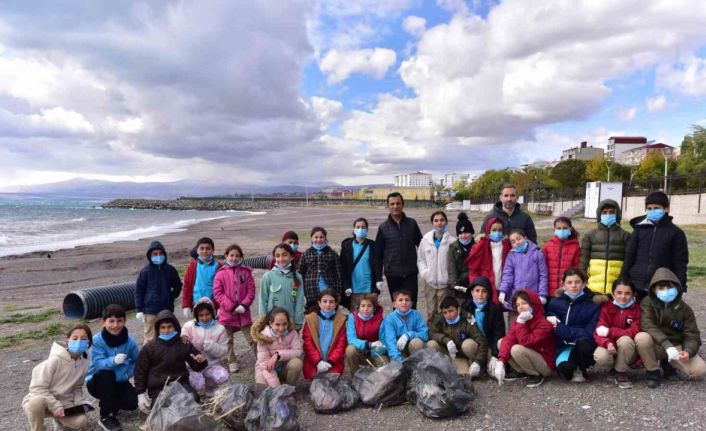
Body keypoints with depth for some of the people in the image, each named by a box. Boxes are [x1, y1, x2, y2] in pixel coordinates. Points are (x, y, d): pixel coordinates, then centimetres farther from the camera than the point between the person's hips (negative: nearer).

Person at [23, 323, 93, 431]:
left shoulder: (85, 362, -7)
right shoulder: (56, 359, -24)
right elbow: (37, 388, -21)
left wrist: (79, 404, -12)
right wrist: (55, 406, -25)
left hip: (63, 403, 4)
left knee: (81, 421, -21)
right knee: (37, 402, -39)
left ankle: (60, 419, 13)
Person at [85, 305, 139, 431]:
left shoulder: (129, 341, -9)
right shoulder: (97, 340, -19)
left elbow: (136, 361, 4)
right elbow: (98, 363, -29)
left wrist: (126, 374, -9)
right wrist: (114, 360, -47)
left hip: (119, 381, 2)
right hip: (97, 381, -2)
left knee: (132, 403, -21)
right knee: (107, 374, -36)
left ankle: (110, 403, 16)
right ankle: (105, 417, -18)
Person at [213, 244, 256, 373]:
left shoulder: (246, 272, 1)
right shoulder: (221, 273, -3)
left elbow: (251, 291, 0)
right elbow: (217, 293, -8)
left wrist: (244, 305, -13)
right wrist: (232, 307, -13)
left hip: (243, 312, 0)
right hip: (227, 312, 0)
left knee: (252, 337, 4)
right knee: (228, 339, 12)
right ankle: (232, 362, 26)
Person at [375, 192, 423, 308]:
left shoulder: (412, 223, 2)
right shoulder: (383, 227, 1)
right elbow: (378, 253, 4)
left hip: (410, 273, 0)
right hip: (392, 274, 0)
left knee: (411, 305, -1)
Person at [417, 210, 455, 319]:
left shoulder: (452, 241, -9)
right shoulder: (425, 240, 2)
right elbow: (420, 259, 8)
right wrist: (424, 273, -6)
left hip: (445, 283, -3)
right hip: (429, 282, 3)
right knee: (431, 312, 14)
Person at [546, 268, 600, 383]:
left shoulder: (593, 305, -4)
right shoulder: (555, 303, 3)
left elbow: (589, 333, -12)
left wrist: (560, 328, -17)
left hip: (584, 346, 0)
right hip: (564, 346, 0)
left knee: (584, 343, -36)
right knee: (564, 368, -33)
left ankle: (581, 370, -4)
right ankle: (573, 370, 7)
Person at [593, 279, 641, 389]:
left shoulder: (637, 309, -5)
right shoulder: (606, 308, -5)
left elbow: (634, 332, -17)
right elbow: (599, 332, -13)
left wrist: (609, 332, -22)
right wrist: (607, 343, -35)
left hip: (628, 352, 0)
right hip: (610, 348, 0)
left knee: (625, 339, -34)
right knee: (600, 357, -33)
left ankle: (620, 372, -9)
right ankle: (615, 366, 5)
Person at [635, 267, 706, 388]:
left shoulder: (684, 309, -4)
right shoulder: (647, 302, -11)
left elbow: (692, 335, -5)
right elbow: (647, 325, -25)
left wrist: (688, 351, -27)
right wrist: (666, 344, -38)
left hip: (676, 346, 2)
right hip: (656, 345, -2)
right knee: (641, 337, -36)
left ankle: (670, 363, 10)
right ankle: (653, 372, -11)